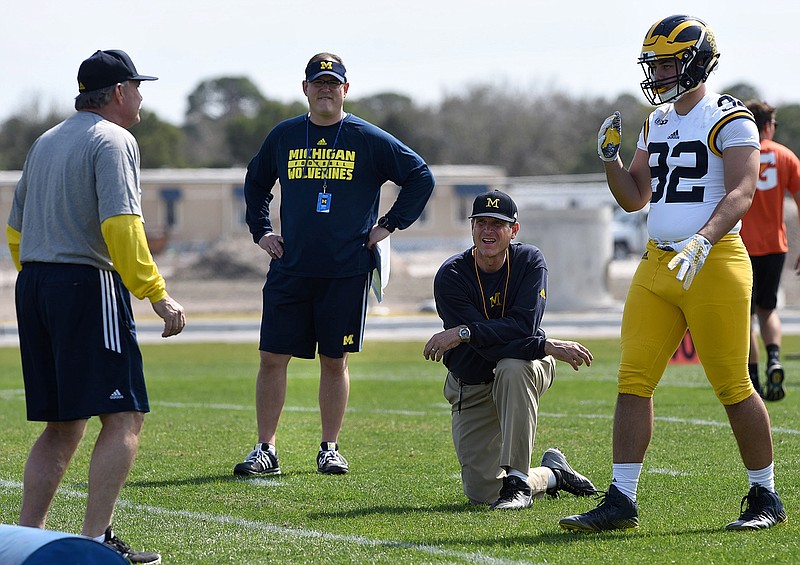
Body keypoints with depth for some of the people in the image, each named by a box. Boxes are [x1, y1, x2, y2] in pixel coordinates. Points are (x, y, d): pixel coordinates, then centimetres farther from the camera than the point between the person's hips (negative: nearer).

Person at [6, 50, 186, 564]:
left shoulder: (45, 143, 20)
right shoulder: (113, 141, -6)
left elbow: (15, 228, 22)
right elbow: (120, 225, -19)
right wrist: (157, 294, -18)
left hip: (32, 285, 9)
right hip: (88, 284, -9)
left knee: (63, 426, 14)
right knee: (124, 418, -7)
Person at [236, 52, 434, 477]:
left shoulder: (369, 139, 0)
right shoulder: (283, 136, 9)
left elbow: (421, 177, 4)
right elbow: (255, 183, 25)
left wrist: (389, 225, 0)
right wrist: (261, 231, 14)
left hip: (347, 271, -2)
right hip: (289, 270, 2)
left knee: (335, 360, 4)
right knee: (272, 357, -2)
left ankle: (330, 449, 14)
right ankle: (265, 449, 4)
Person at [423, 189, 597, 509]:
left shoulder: (530, 262, -12)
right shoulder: (450, 276, -17)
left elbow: (525, 326, -26)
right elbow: (485, 349, -25)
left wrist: (462, 333, -33)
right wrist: (551, 347, -32)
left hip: (526, 370, -1)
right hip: (472, 385, 1)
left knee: (512, 367, -40)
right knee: (481, 491, -7)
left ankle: (518, 481, -32)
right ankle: (552, 474, 25)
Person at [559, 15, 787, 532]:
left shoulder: (729, 120, -7)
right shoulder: (657, 123, 17)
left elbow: (740, 193, -18)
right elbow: (633, 198, 21)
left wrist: (702, 241, -33)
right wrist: (611, 156, 3)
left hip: (714, 263, -7)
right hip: (657, 264, 7)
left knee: (732, 386, -2)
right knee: (634, 380, 1)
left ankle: (766, 498, 12)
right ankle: (621, 502, 4)